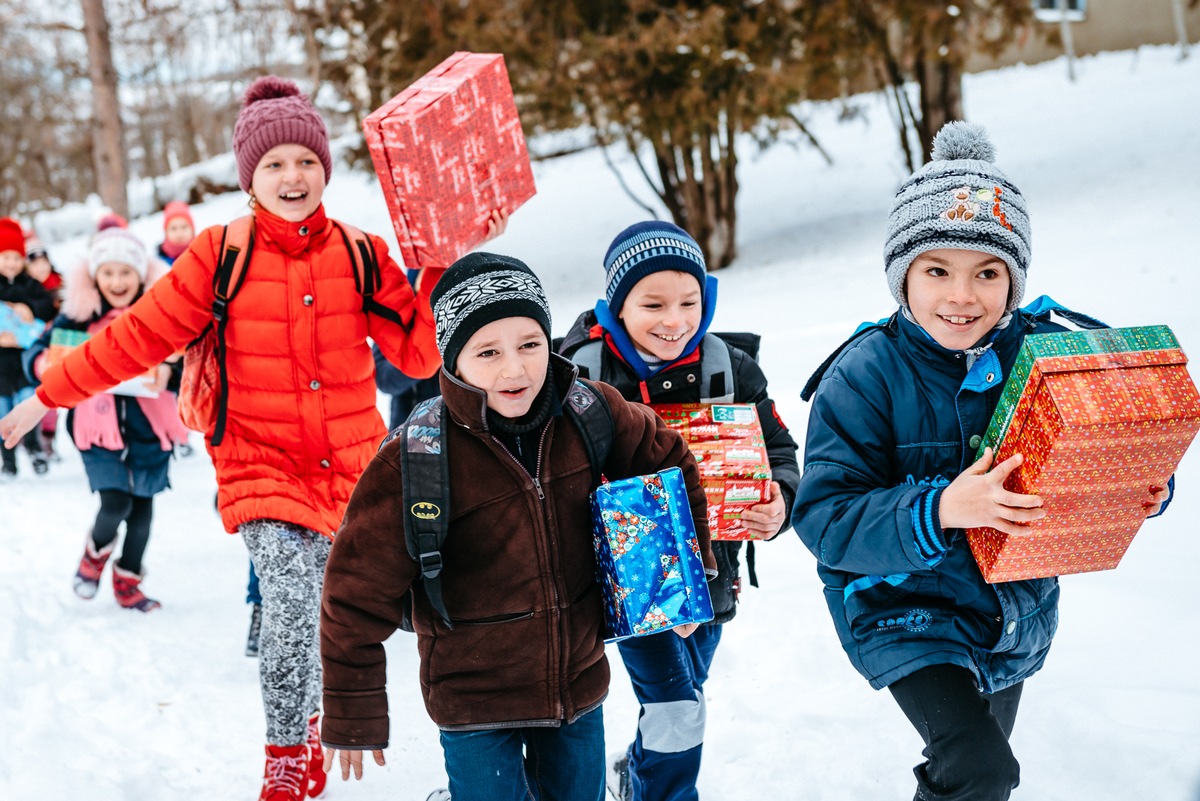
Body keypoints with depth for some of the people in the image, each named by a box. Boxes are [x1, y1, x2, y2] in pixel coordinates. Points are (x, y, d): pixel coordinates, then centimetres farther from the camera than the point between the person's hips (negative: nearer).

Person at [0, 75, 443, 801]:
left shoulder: (361, 256, 0)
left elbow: (418, 355, -2)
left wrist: (443, 269, -13)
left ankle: (309, 725, 38)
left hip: (350, 471, 3)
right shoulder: (221, 255, -5)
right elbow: (142, 334, -2)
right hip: (261, 467, -2)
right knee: (292, 598, -20)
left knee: (331, 615, 11)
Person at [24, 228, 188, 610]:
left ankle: (128, 582, 35)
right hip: (99, 425, -2)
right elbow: (38, 352, -1)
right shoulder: (79, 314, -4)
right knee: (115, 504, -12)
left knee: (141, 509, 13)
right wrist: (44, 364, -24)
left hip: (148, 426, 2)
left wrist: (169, 371, -28)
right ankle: (96, 552, 23)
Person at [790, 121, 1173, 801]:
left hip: (1019, 613, 5)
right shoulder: (866, 375, -20)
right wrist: (941, 511, -39)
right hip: (905, 611, -5)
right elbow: (824, 517, -25)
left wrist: (1144, 489, -22)